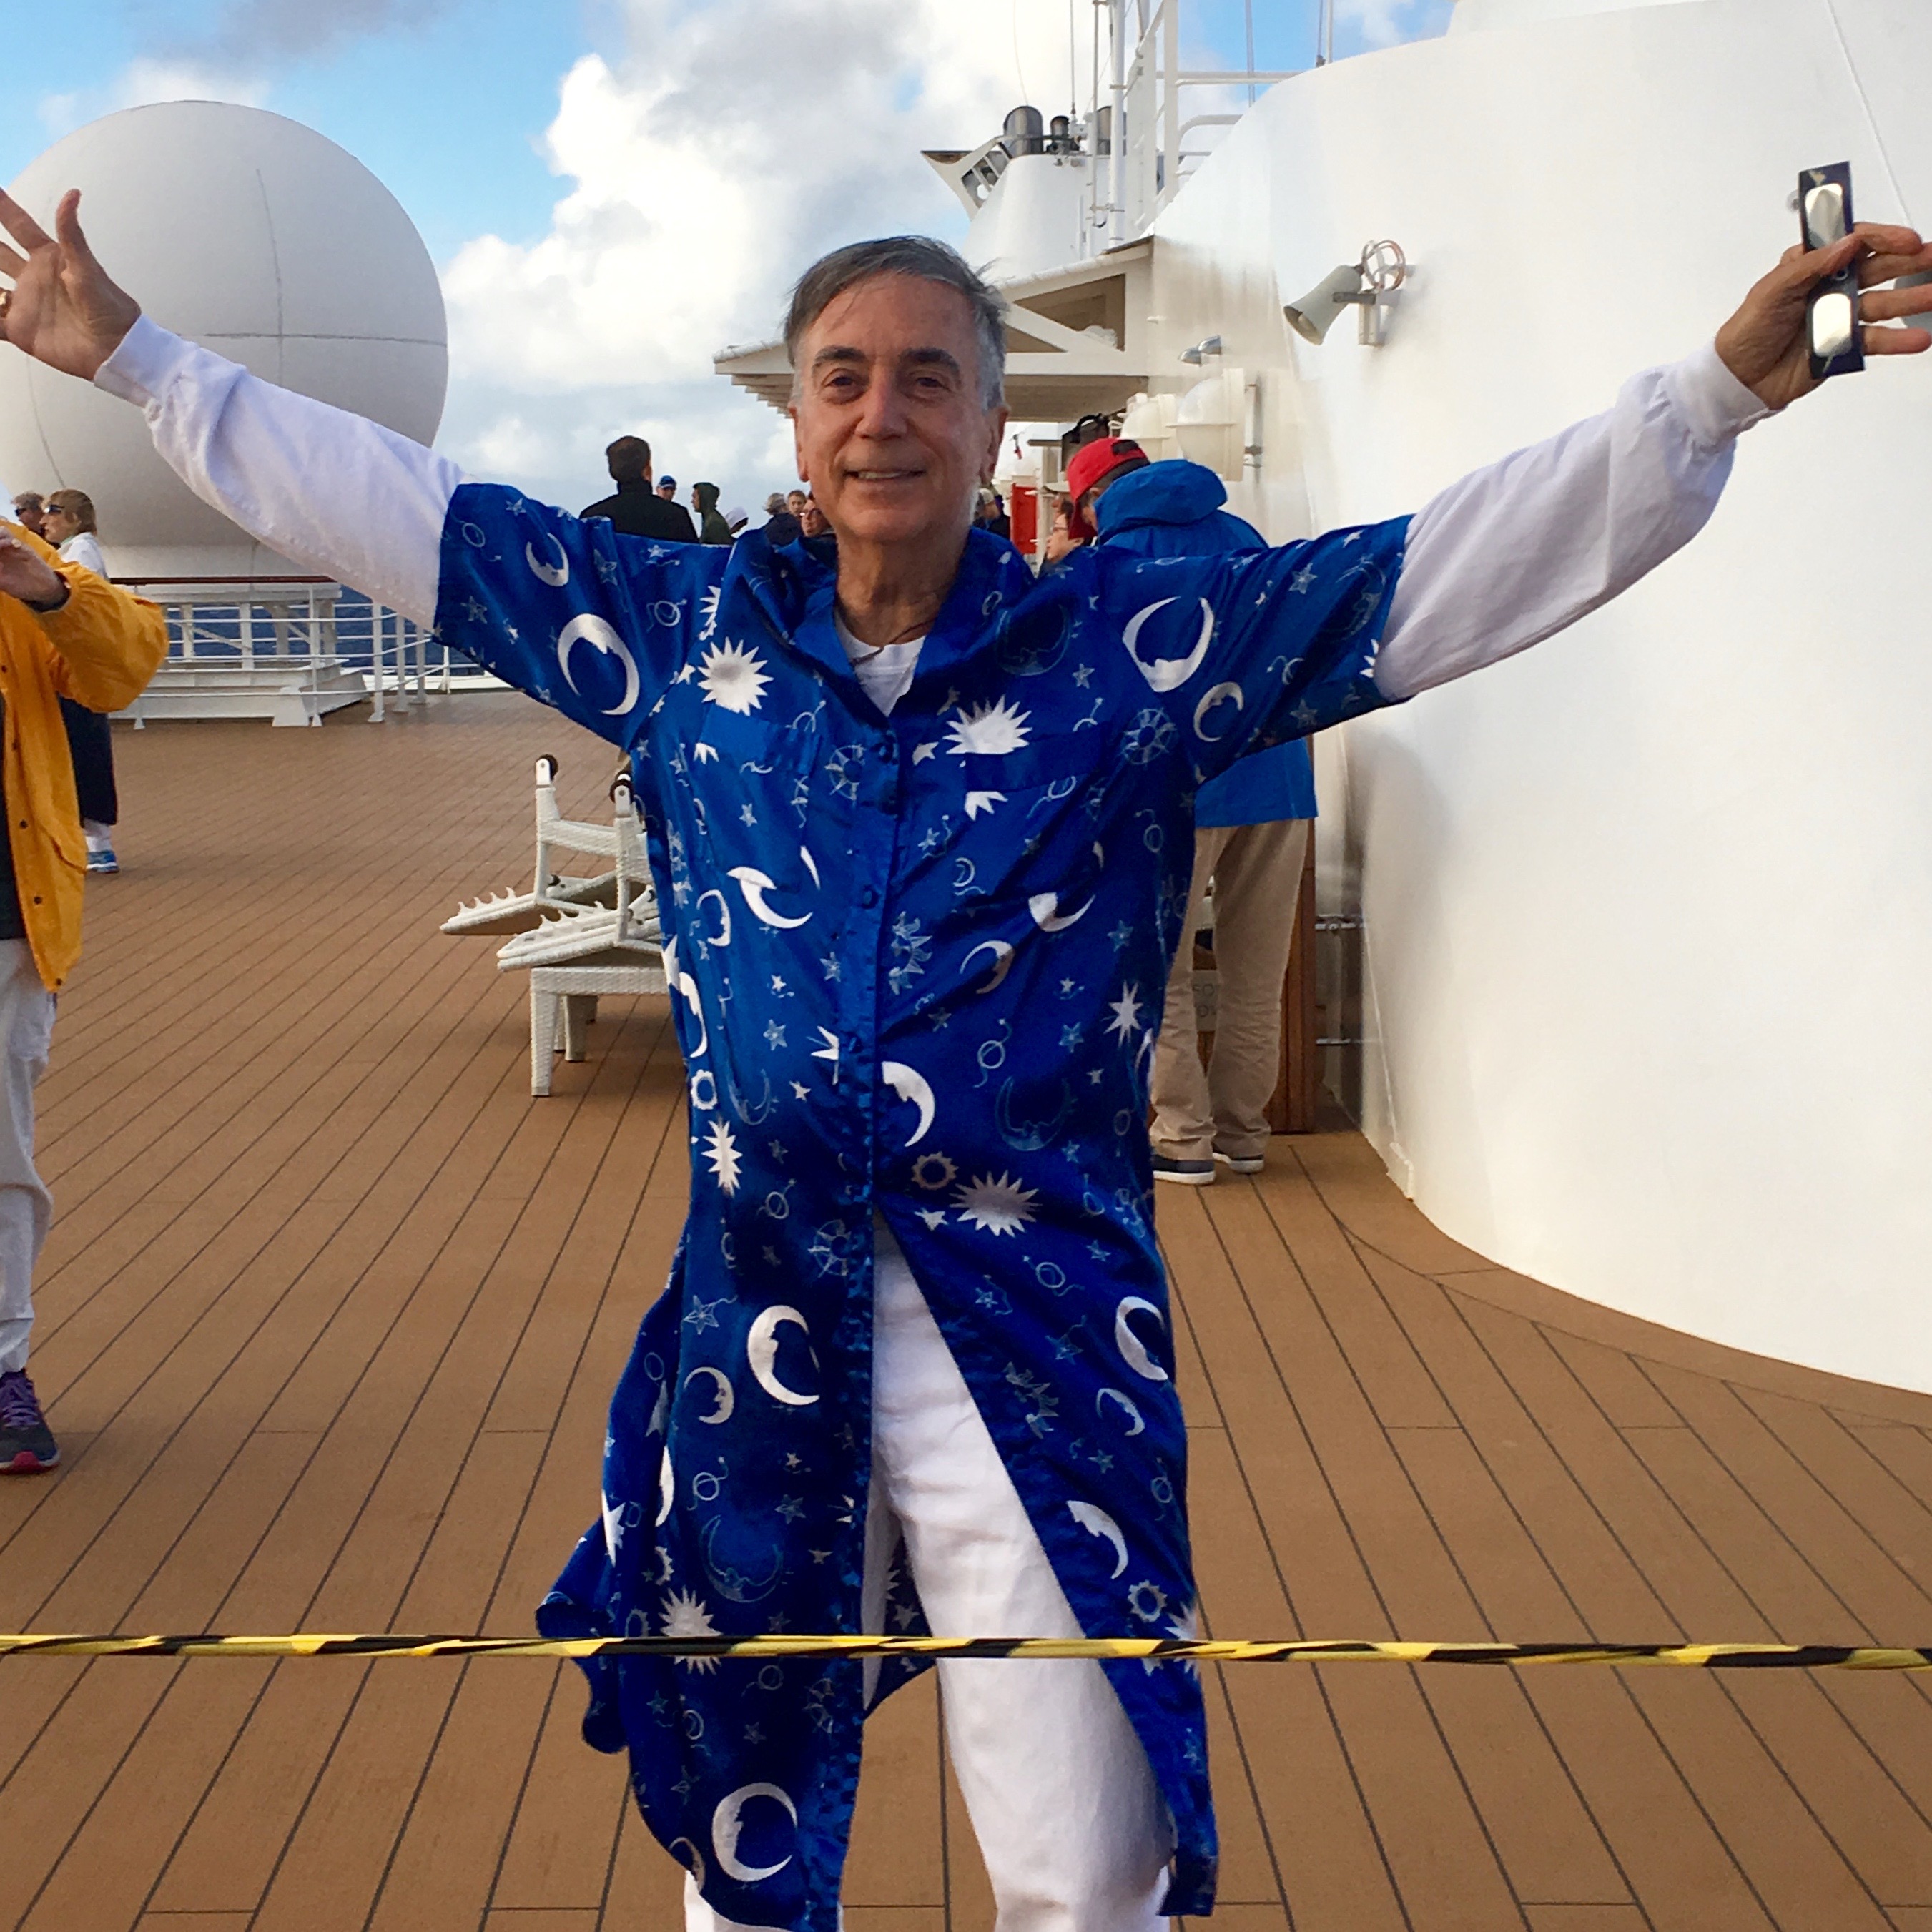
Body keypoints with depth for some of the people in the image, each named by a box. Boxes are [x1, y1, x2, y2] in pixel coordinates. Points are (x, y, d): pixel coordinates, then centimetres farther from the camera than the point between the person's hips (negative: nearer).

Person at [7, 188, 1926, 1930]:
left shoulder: (1137, 640, -2)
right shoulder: (690, 630, 6)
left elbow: (1453, 566, -6)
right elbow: (394, 508, 12)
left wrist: (1726, 384, -14)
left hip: (1033, 1340, -2)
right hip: (758, 1328, 3)